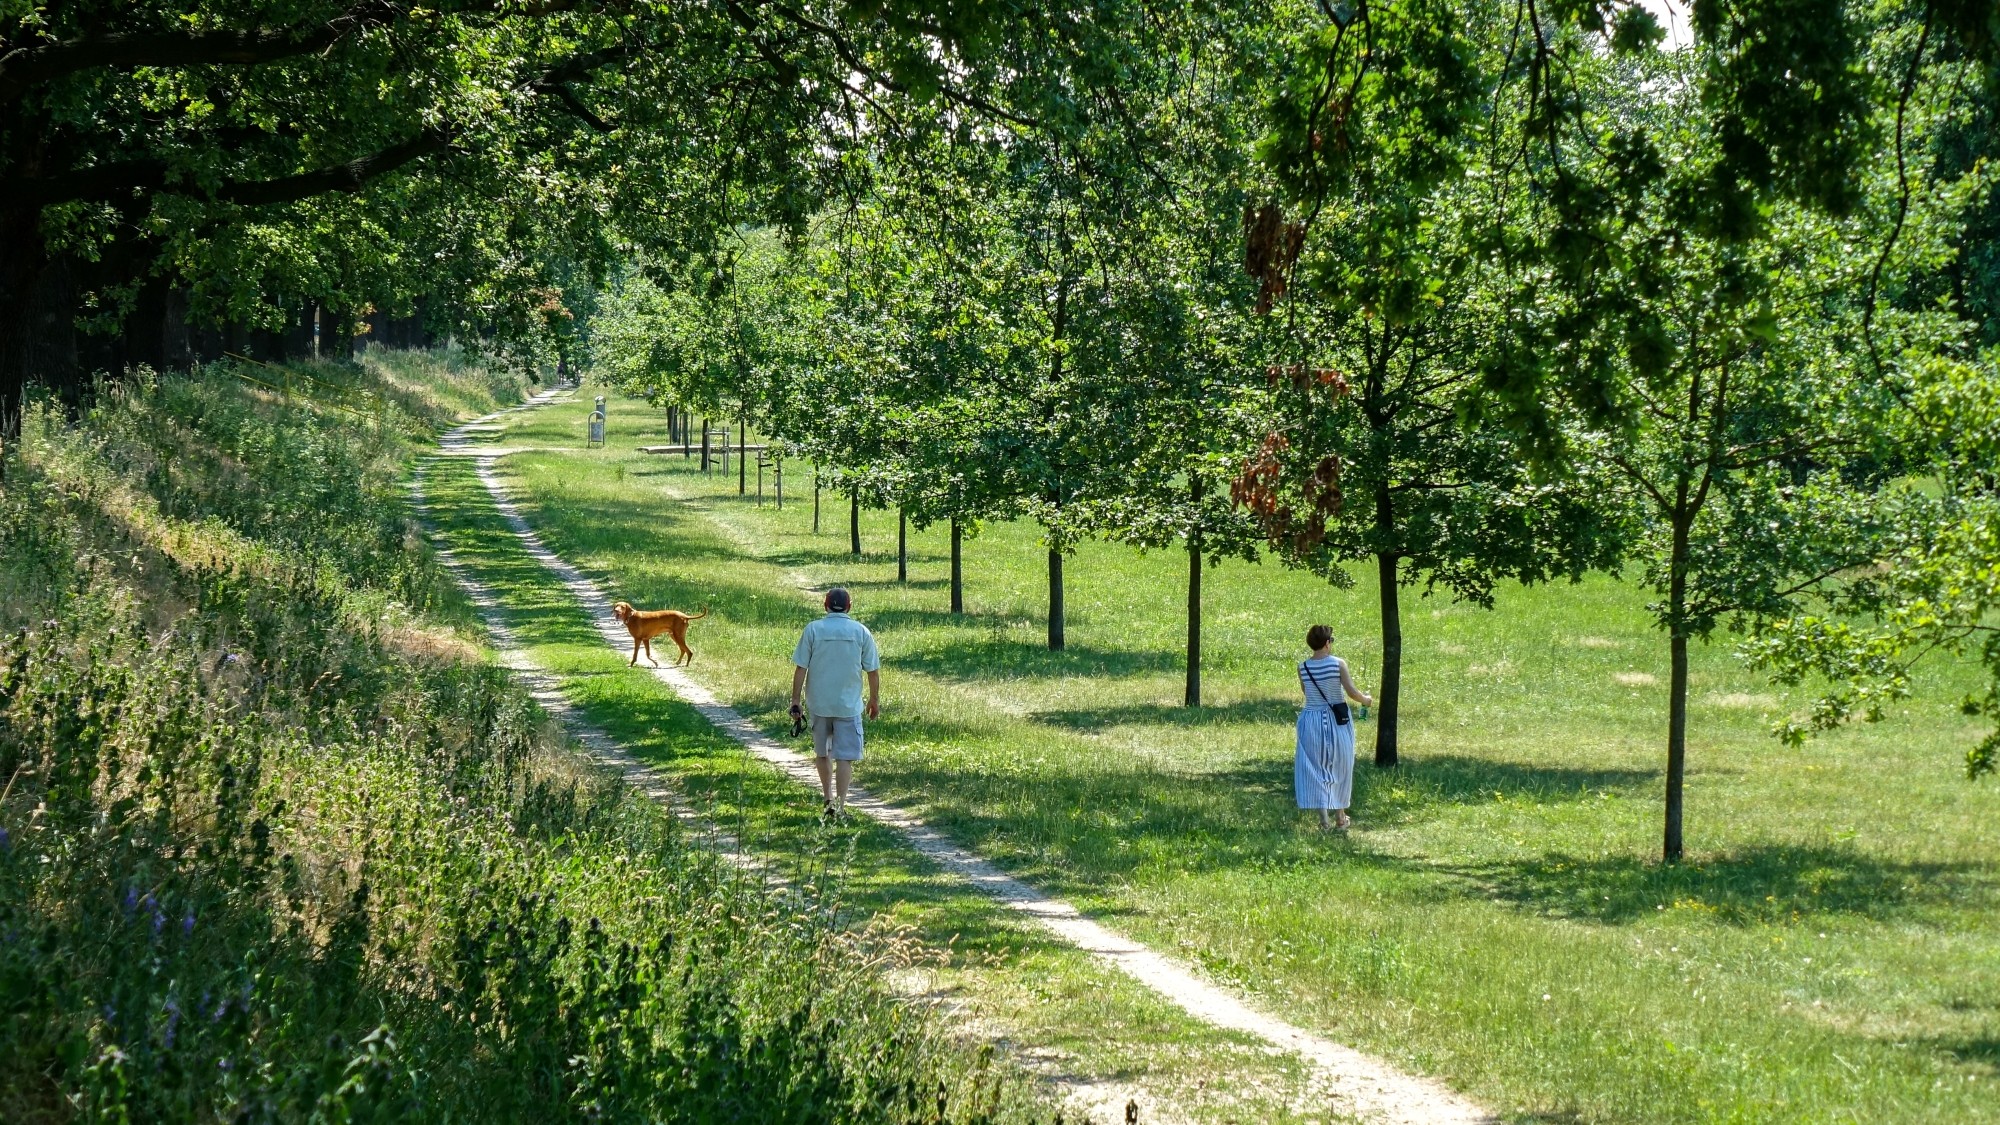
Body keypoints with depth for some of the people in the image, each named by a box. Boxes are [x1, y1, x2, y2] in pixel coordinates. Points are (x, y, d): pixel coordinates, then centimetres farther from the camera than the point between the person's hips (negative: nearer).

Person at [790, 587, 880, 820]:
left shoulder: (813, 630, -3)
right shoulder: (861, 632, -2)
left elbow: (800, 668, -5)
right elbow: (873, 671, 2)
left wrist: (795, 700, 1)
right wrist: (875, 700, 14)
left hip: (819, 704, 1)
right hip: (849, 704, -1)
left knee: (822, 752, 19)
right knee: (845, 756, 1)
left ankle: (828, 798, 27)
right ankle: (840, 805, -6)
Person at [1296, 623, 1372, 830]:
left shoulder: (1303, 667, -4)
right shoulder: (1338, 664, -11)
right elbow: (1352, 692, -13)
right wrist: (1366, 700, 6)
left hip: (1312, 721, 1)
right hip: (1337, 720, -1)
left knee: (1316, 770, 6)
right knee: (1339, 768, 14)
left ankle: (1323, 819, -1)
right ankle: (1340, 817, 22)